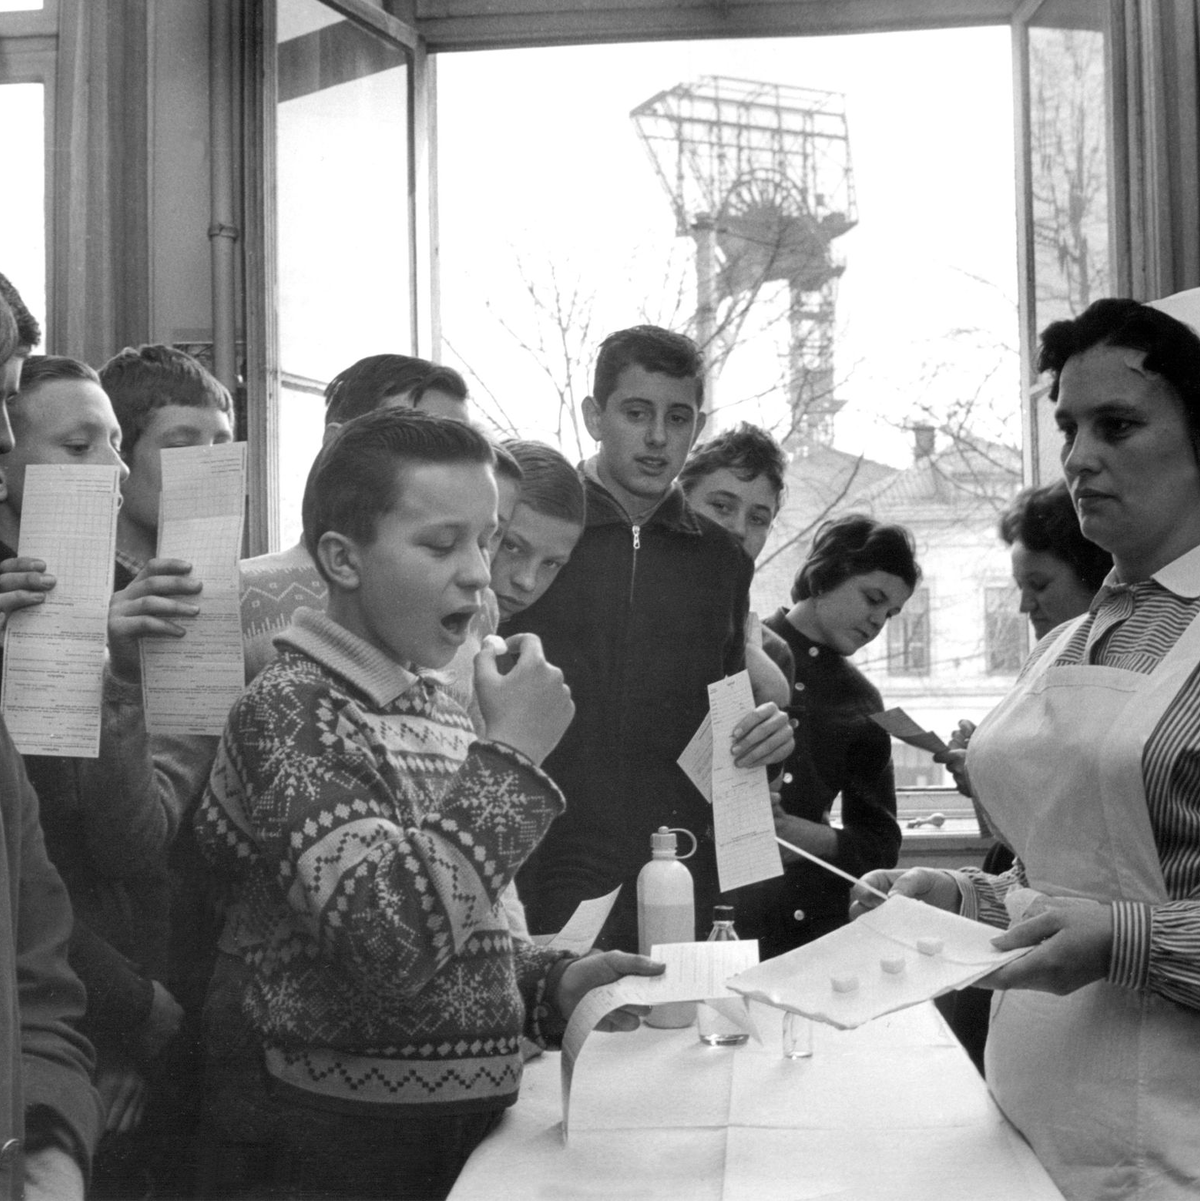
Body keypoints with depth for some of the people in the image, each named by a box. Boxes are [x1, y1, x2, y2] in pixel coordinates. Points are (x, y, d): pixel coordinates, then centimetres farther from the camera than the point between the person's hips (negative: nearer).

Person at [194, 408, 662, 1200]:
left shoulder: (437, 708, 8)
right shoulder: (285, 712, -16)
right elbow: (388, 945, -30)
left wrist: (551, 983, 0)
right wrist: (510, 756, -24)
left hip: (474, 1123, 7)